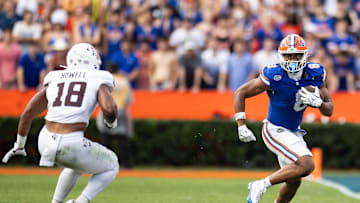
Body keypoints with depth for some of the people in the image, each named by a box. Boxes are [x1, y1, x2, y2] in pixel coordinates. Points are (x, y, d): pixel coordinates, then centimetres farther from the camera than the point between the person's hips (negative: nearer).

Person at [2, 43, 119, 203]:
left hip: (45, 142, 6)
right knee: (111, 167, 22)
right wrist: (111, 121, 10)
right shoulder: (99, 81, 5)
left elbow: (27, 113, 11)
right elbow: (108, 108, -14)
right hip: (71, 145, -5)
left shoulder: (54, 80, 17)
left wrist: (19, 145, 23)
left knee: (76, 167, 37)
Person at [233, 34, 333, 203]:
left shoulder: (315, 75, -9)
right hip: (276, 131, -7)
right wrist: (241, 126, -18)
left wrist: (317, 102, -25)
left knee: (294, 181, 18)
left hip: (293, 132, 7)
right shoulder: (273, 76, -23)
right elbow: (240, 93, -14)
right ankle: (261, 186, -12)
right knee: (306, 166, -24)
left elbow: (329, 111, -2)